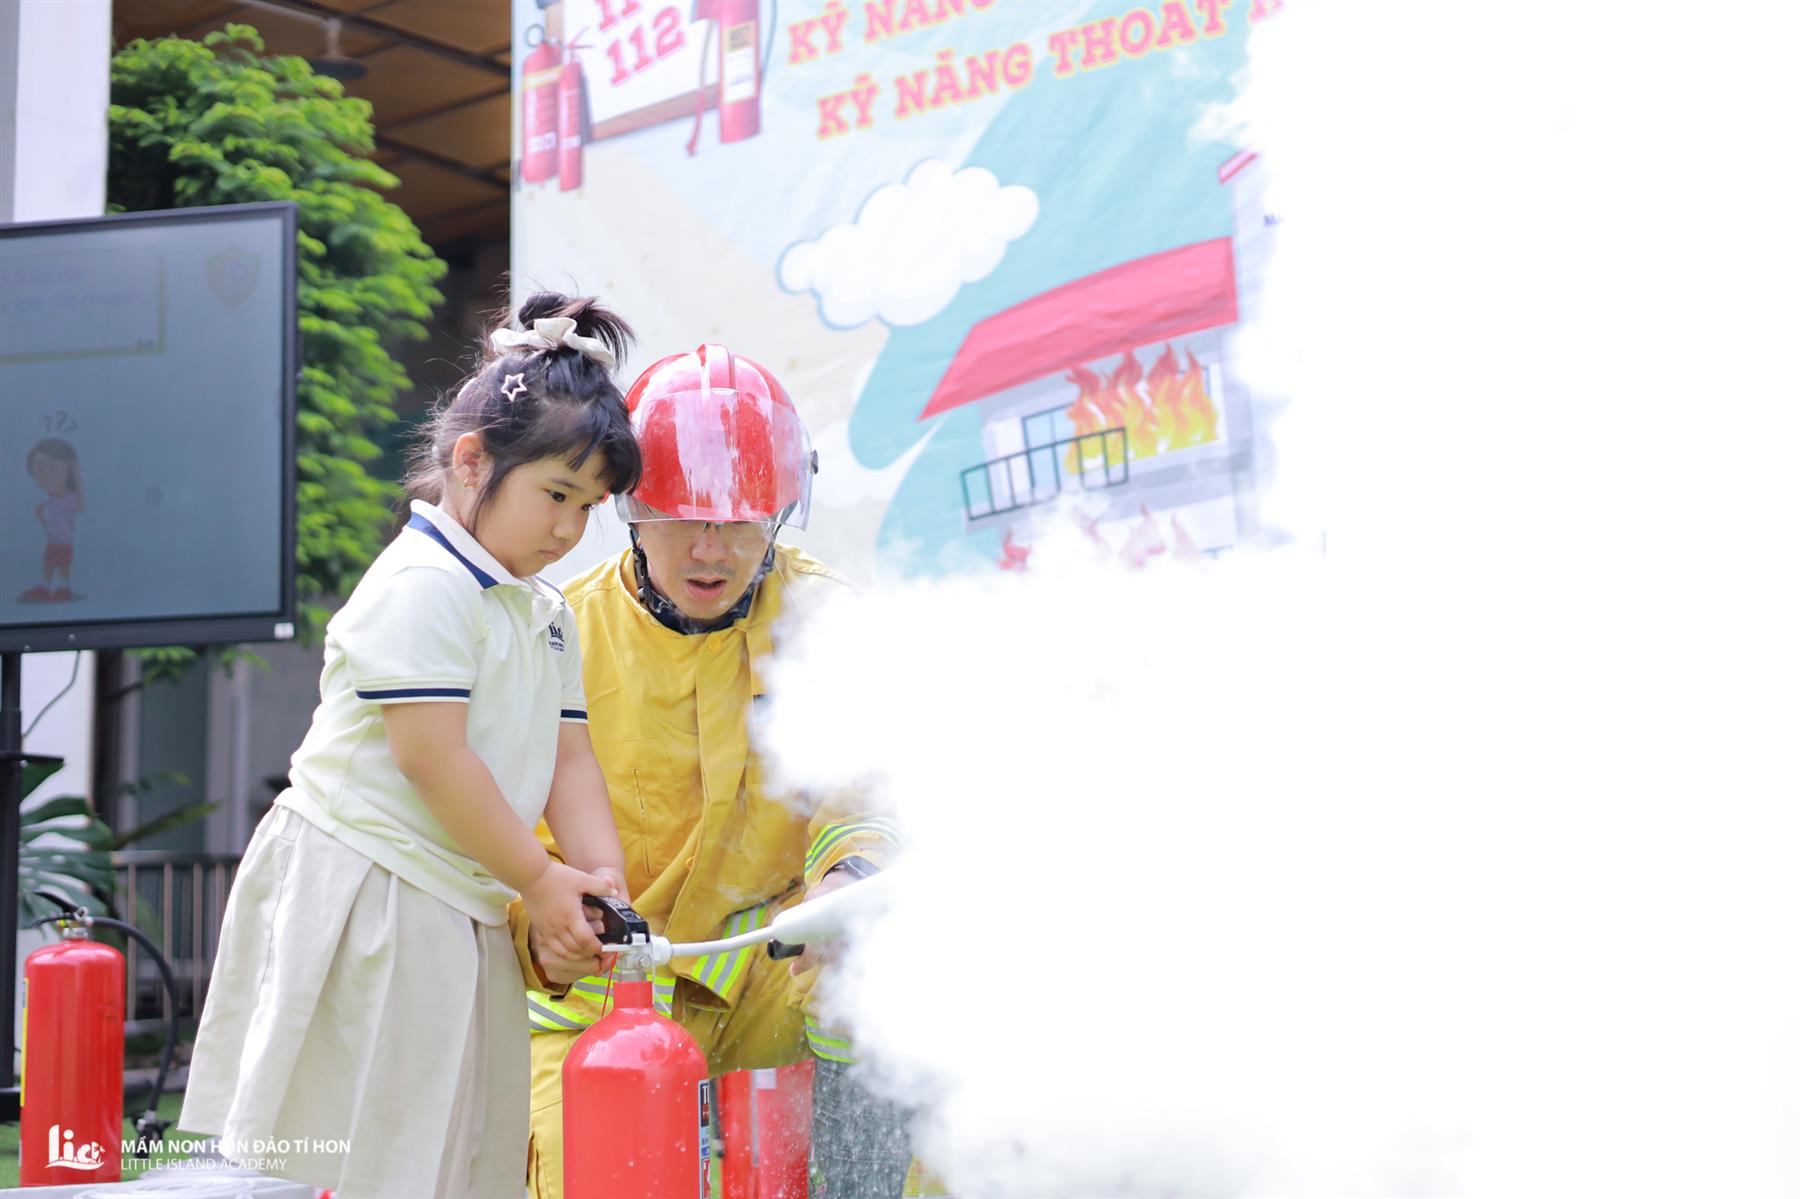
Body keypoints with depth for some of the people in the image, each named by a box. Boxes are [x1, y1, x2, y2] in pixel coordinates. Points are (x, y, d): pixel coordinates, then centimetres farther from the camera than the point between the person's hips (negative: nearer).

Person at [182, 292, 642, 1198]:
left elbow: (567, 754, 12)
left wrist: (603, 880, -4)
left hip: (462, 913, 9)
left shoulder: (547, 613, 16)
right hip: (364, 901, -9)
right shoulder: (422, 585, -14)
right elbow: (432, 757, -19)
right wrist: (538, 879, -12)